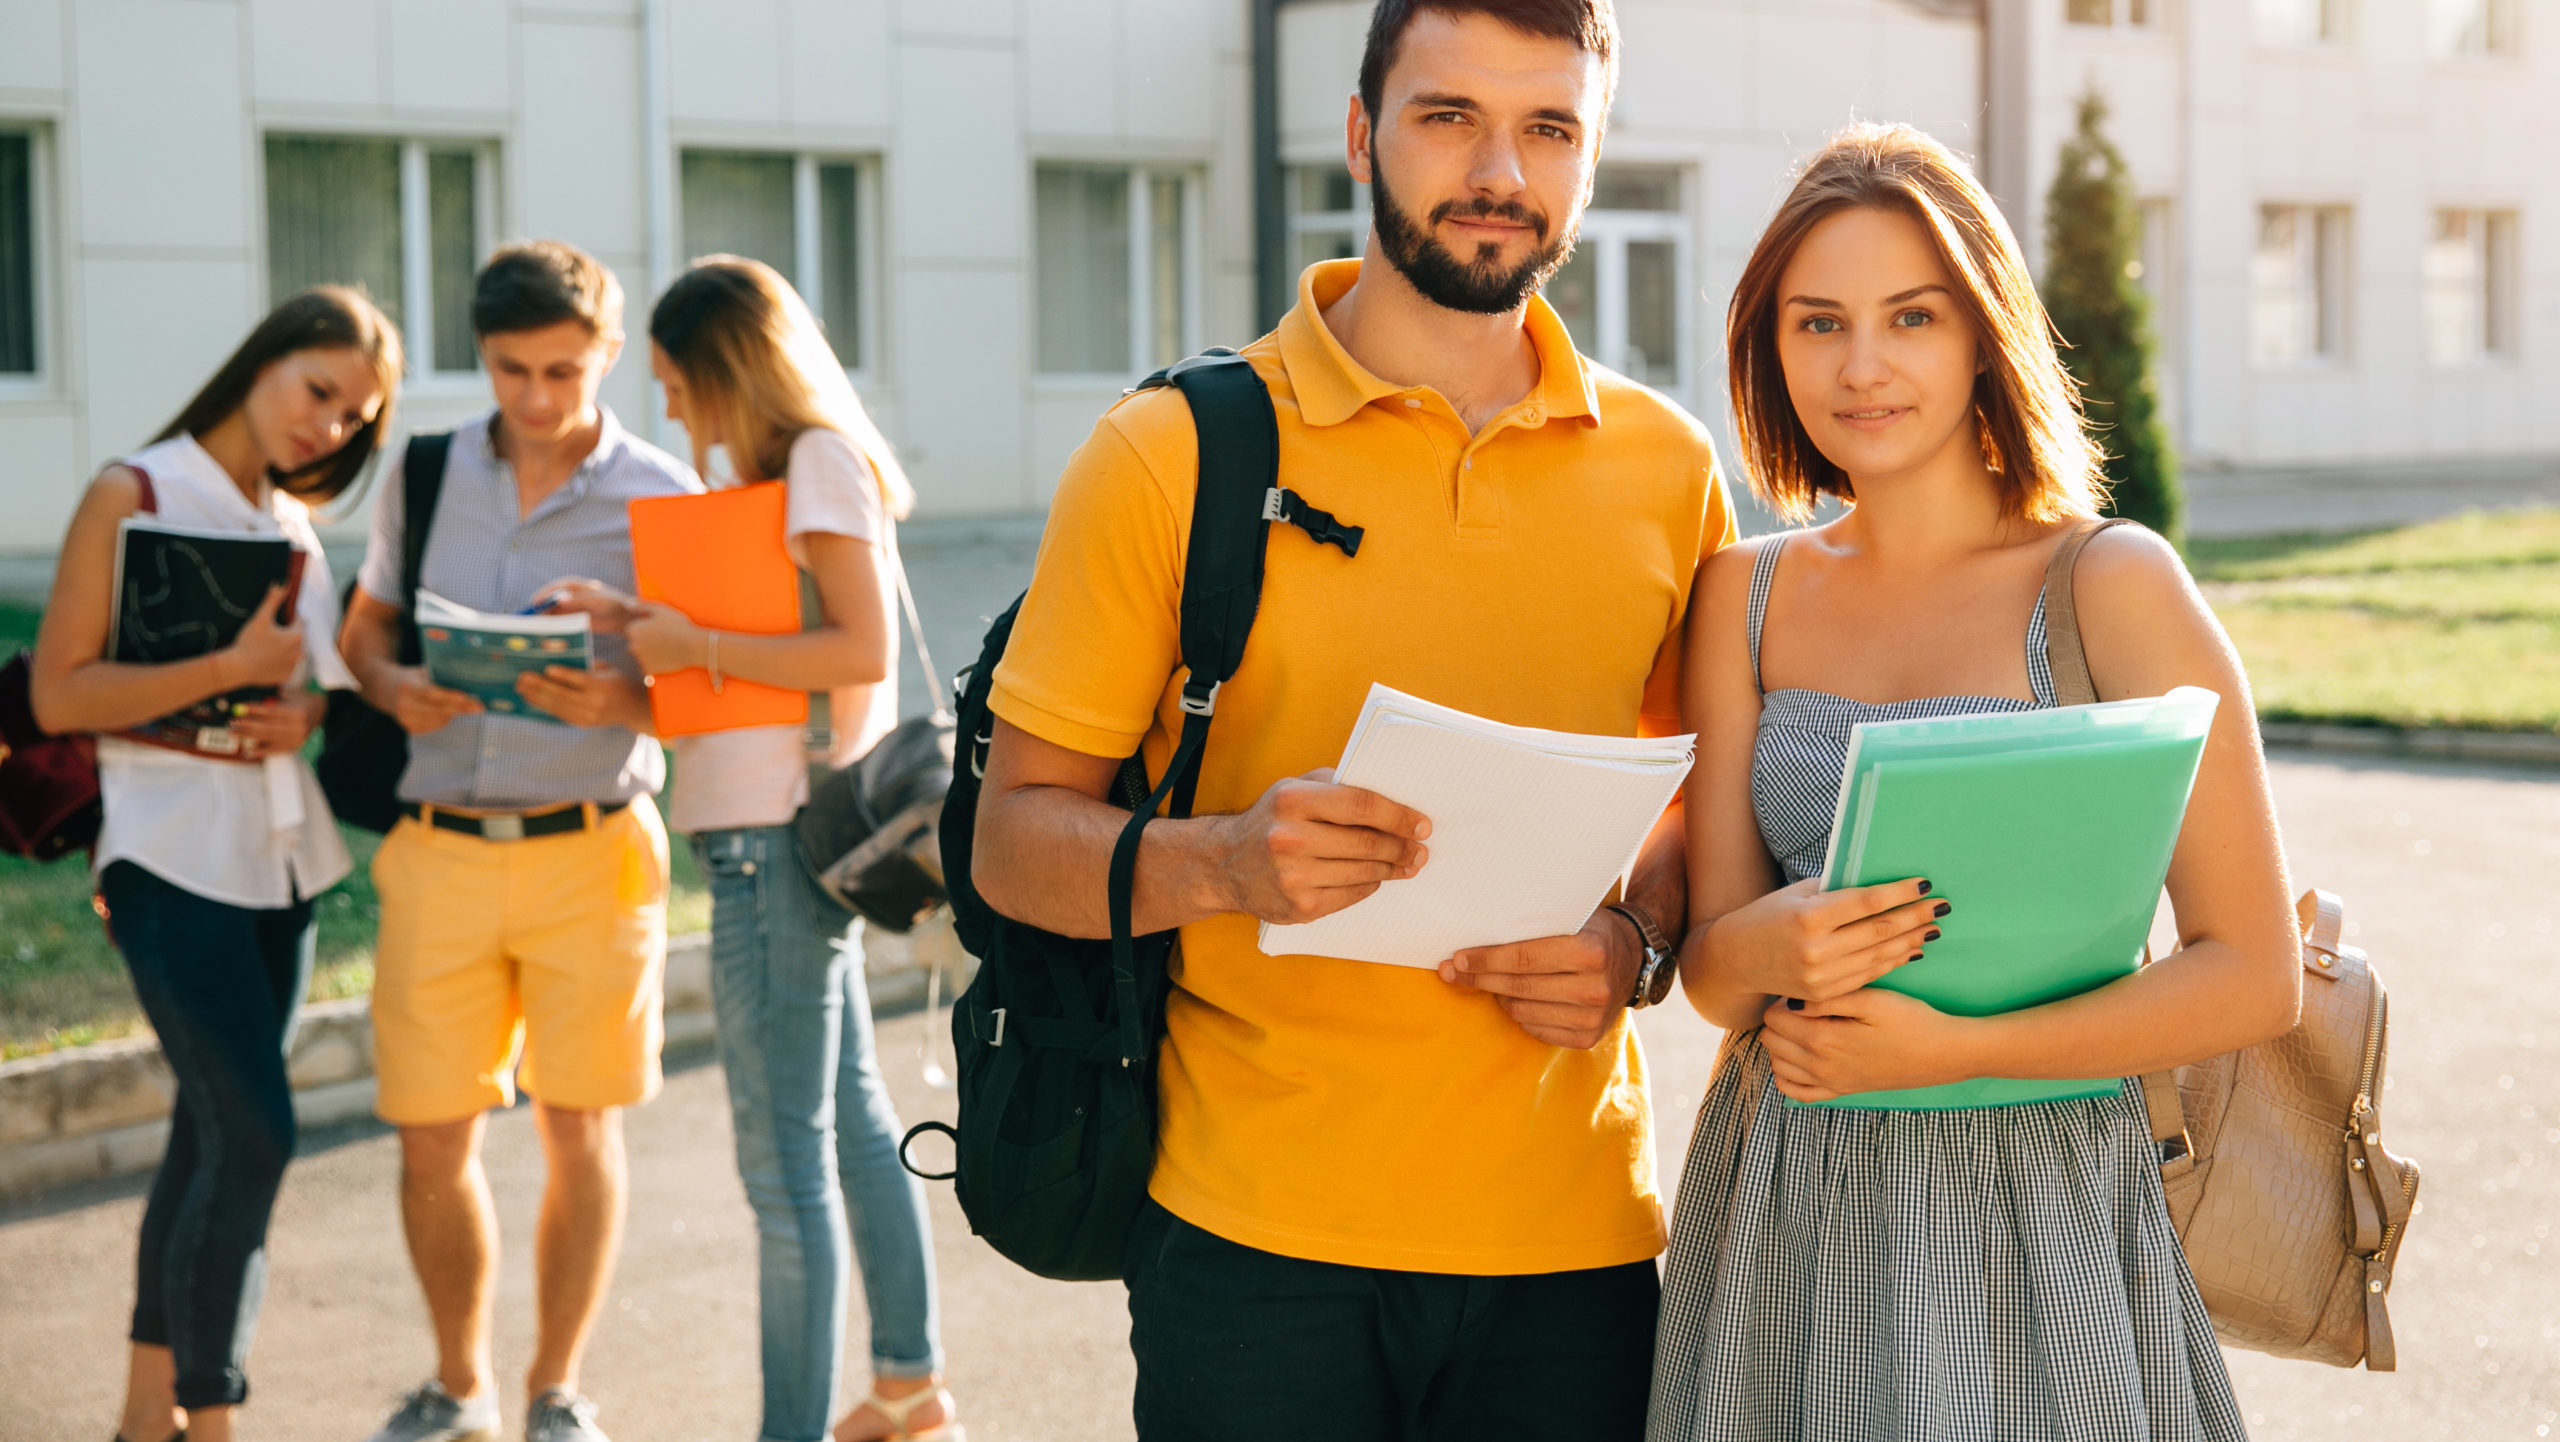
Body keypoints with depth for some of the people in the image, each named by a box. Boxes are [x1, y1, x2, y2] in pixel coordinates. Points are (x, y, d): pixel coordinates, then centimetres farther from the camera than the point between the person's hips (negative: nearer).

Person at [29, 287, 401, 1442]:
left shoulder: (295, 524, 12)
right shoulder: (133, 496, -7)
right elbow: (59, 695, -11)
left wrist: (308, 713, -3)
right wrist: (231, 670, -21)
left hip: (281, 857, 7)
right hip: (174, 856, -7)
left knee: (210, 1131, 11)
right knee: (253, 1135, -13)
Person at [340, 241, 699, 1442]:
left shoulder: (662, 499, -3)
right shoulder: (425, 476, 6)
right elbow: (365, 625, 16)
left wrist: (627, 702, -23)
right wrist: (393, 686, -6)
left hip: (589, 852, -2)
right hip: (439, 849, 2)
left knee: (579, 1128, 4)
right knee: (430, 1137, 6)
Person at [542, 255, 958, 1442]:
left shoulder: (821, 461, -10)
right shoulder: (790, 468, 18)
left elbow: (861, 649, -19)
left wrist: (698, 648, -15)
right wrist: (639, 622, 10)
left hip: (779, 840, -11)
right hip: (789, 827, 11)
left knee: (785, 1155, -8)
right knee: (852, 1119, 19)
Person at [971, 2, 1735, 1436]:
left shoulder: (1667, 468, 6)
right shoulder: (1173, 453, -3)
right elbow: (1018, 835, -3)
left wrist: (1638, 940, -5)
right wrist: (1226, 862, -22)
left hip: (1573, 1239, 3)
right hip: (1253, 1243, -3)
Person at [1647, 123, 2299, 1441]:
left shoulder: (2114, 584, -7)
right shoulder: (1747, 594, 6)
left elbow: (2253, 976, -9)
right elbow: (1707, 963, 3)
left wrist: (1949, 1048, -20)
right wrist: (1762, 950, -21)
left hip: (2033, 1213, -3)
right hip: (1782, 1227, 4)